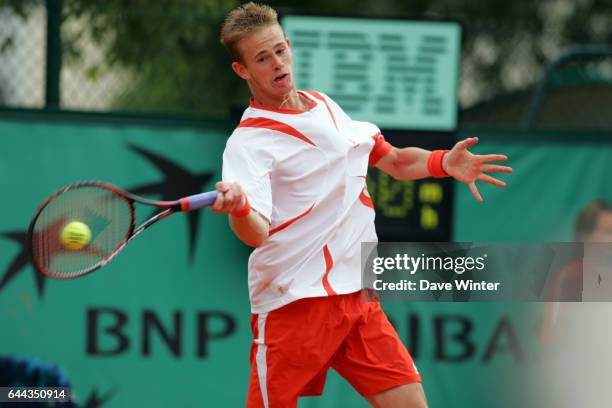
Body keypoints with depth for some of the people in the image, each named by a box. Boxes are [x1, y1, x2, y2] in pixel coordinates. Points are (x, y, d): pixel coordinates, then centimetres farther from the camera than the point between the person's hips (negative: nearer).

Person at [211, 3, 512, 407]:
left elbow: (394, 160, 22)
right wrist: (238, 207, -46)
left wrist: (443, 162, 2)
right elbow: (257, 232, -23)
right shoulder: (247, 142, -10)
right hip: (294, 305, -6)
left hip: (357, 295, 6)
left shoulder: (325, 105, 13)